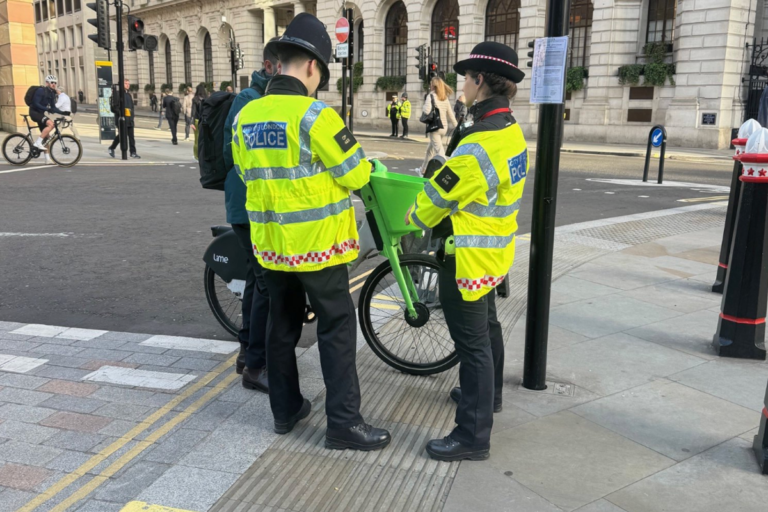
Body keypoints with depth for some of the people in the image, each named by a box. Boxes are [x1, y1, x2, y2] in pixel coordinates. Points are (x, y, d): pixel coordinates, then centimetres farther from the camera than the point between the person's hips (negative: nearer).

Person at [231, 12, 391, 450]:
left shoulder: (246, 116, 4)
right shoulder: (313, 114, -16)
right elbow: (356, 173, -13)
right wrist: (366, 169, 9)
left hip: (270, 242, 7)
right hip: (316, 243, -6)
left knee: (282, 325, 16)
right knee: (337, 328, 3)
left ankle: (286, 410, 27)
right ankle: (344, 422, 7)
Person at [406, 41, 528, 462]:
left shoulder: (479, 146, -27)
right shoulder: (511, 131, 5)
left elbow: (438, 196, -19)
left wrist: (414, 217, 1)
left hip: (469, 258, -10)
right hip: (495, 252, 10)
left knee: (472, 341, -2)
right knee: (486, 325, 25)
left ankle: (473, 435, 8)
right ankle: (488, 394, 46)